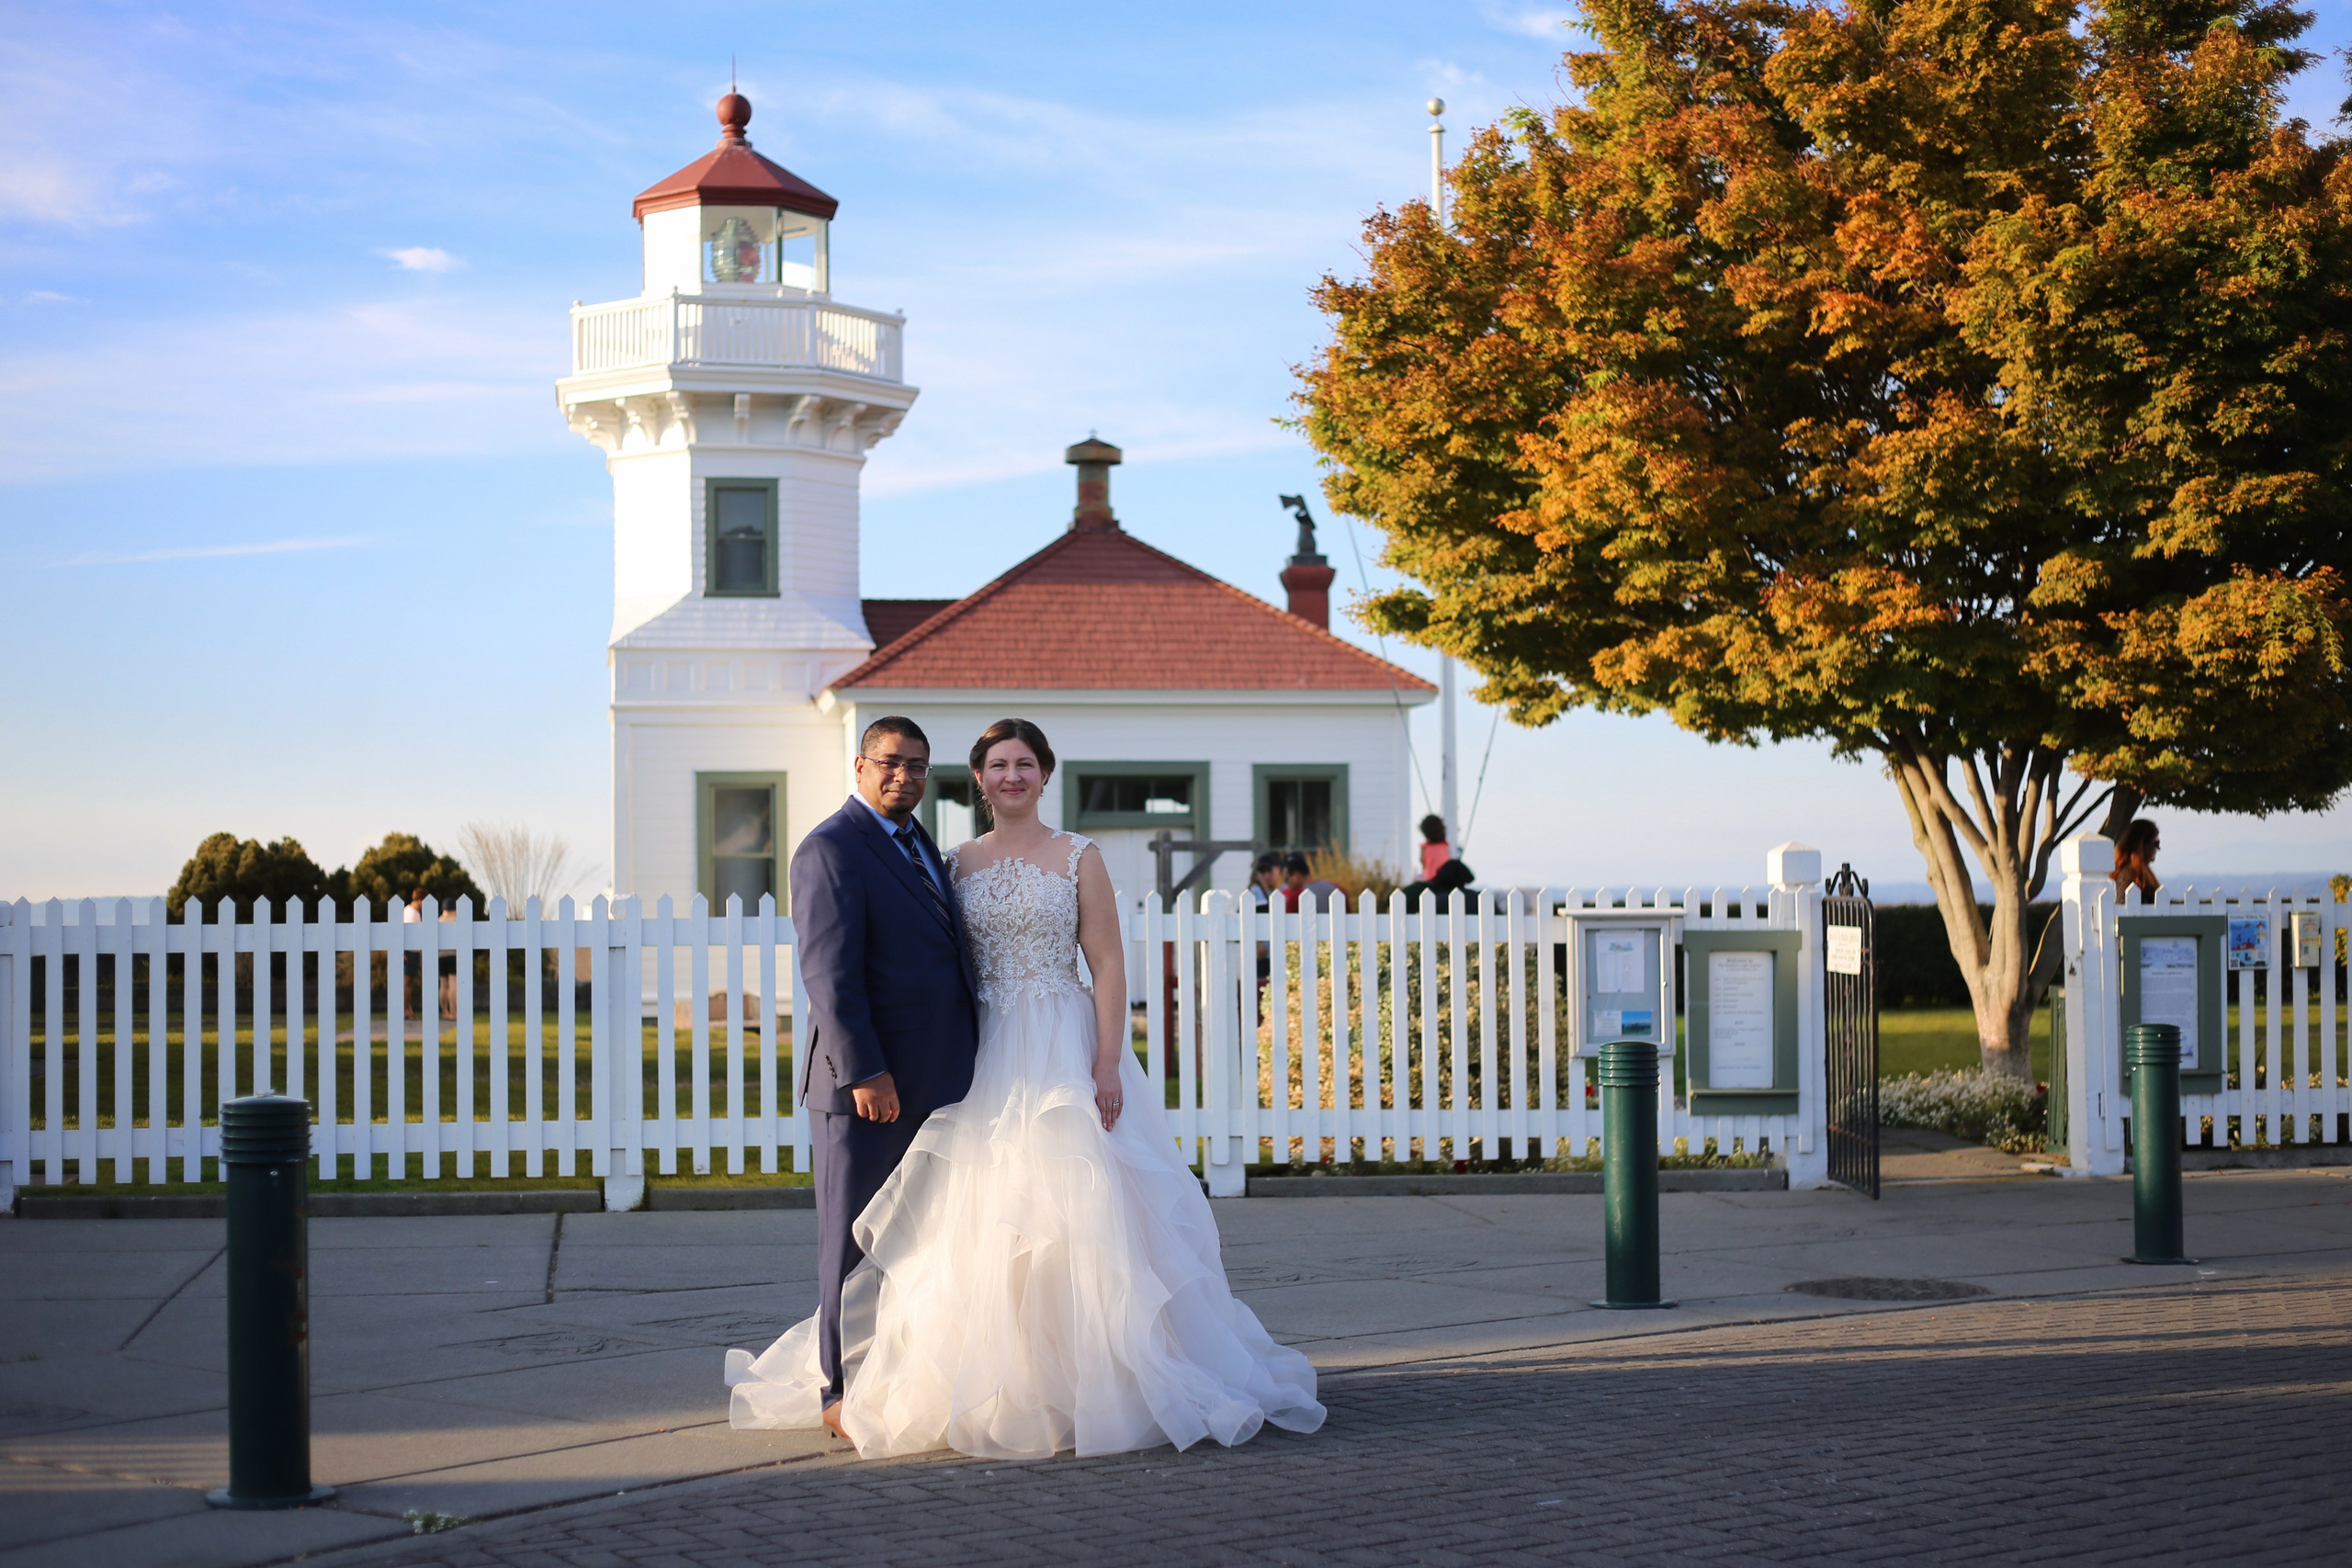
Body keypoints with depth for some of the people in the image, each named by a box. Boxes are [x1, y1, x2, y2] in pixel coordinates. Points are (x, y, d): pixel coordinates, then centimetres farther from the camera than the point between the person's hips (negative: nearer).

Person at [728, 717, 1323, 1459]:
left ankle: (1088, 1382, -2)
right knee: (982, 1221, 1)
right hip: (983, 1056, 3)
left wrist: (1108, 1063, -13)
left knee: (1078, 1214, -8)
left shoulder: (1079, 858, 1)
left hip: (1065, 1050, -3)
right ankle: (994, 1387, 8)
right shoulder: (959, 863, 11)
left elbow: (1108, 965, -4)